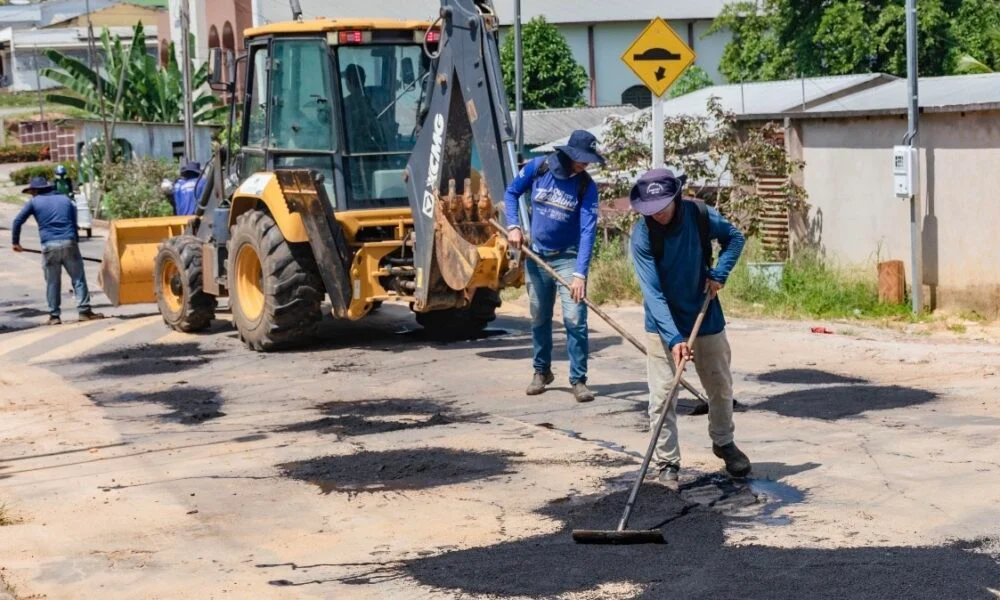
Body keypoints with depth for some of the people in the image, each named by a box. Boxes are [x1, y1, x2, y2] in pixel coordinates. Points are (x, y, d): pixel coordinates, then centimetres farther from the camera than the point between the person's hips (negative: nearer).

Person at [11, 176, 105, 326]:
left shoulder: (35, 202, 10)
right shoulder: (65, 199, 18)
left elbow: (18, 221, 6)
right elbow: (74, 222, 18)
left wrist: (15, 242, 15)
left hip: (49, 246, -1)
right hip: (69, 243, 1)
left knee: (52, 282, 7)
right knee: (78, 278, 5)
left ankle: (54, 316, 8)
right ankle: (84, 311, 0)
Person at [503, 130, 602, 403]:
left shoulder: (586, 186, -13)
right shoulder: (538, 168, -8)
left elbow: (587, 230, -19)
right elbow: (511, 193, 7)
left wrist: (580, 273, -27)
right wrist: (513, 226, -8)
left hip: (568, 258, -2)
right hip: (537, 256, 2)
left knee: (575, 319, -10)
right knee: (539, 318, 13)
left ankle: (578, 380, -2)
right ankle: (541, 371, 31)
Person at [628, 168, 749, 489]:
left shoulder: (701, 216, -16)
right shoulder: (641, 235, -23)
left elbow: (734, 237, 5)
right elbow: (652, 292, -26)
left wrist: (719, 273, -12)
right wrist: (673, 338, -35)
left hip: (706, 317, 3)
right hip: (663, 324, -3)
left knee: (720, 386, 16)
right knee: (662, 395, -7)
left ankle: (724, 442, 40)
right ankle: (666, 463, 5)